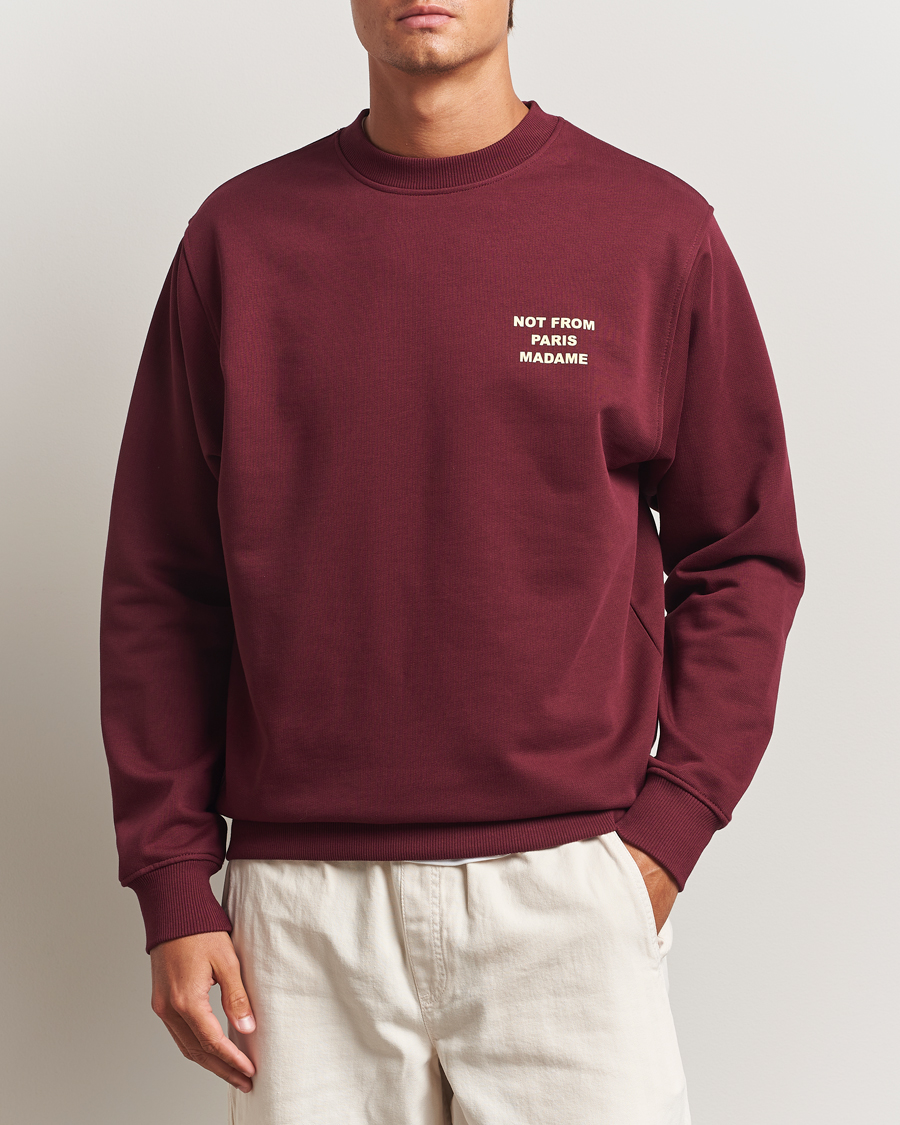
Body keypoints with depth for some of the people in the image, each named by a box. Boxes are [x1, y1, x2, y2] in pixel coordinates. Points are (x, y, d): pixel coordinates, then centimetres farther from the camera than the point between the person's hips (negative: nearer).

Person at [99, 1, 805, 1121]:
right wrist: (174, 885, 3)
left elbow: (744, 557, 6)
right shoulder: (239, 237, 5)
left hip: (564, 892, -1)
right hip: (302, 902, 1)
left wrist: (669, 827, -3)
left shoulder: (657, 229, 2)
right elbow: (160, 583, 7)